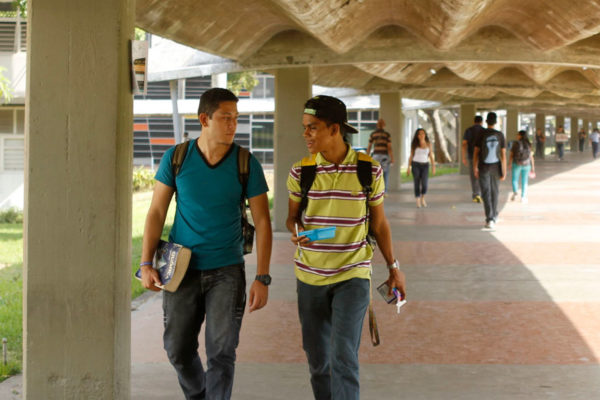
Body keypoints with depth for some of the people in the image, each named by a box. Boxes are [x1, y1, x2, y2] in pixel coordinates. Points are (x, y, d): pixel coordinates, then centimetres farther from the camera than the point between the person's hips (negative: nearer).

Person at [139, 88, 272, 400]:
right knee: (178, 350, 10)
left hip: (226, 271, -1)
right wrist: (146, 264, -7)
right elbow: (157, 212, 1)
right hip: (182, 269, 1)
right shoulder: (175, 158, -5)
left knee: (221, 353, -6)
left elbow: (262, 222, -4)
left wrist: (262, 278, -10)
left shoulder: (247, 164, -7)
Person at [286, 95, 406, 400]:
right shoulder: (301, 171, -2)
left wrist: (393, 267, 8)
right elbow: (292, 216, 8)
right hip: (310, 276, 3)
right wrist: (296, 232, -16)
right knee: (317, 358, 11)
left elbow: (379, 223, 5)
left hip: (353, 275, -3)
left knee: (343, 357, -13)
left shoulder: (368, 170, -6)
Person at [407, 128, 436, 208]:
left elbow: (431, 156, 6)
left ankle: (422, 198, 18)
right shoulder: (414, 144, 1)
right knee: (417, 185, -3)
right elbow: (411, 156, 4)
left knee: (424, 185, -11)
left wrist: (433, 167, 0)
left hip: (425, 166, 1)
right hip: (415, 165, -1)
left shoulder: (428, 144, 4)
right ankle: (418, 202, 10)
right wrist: (408, 168, -1)